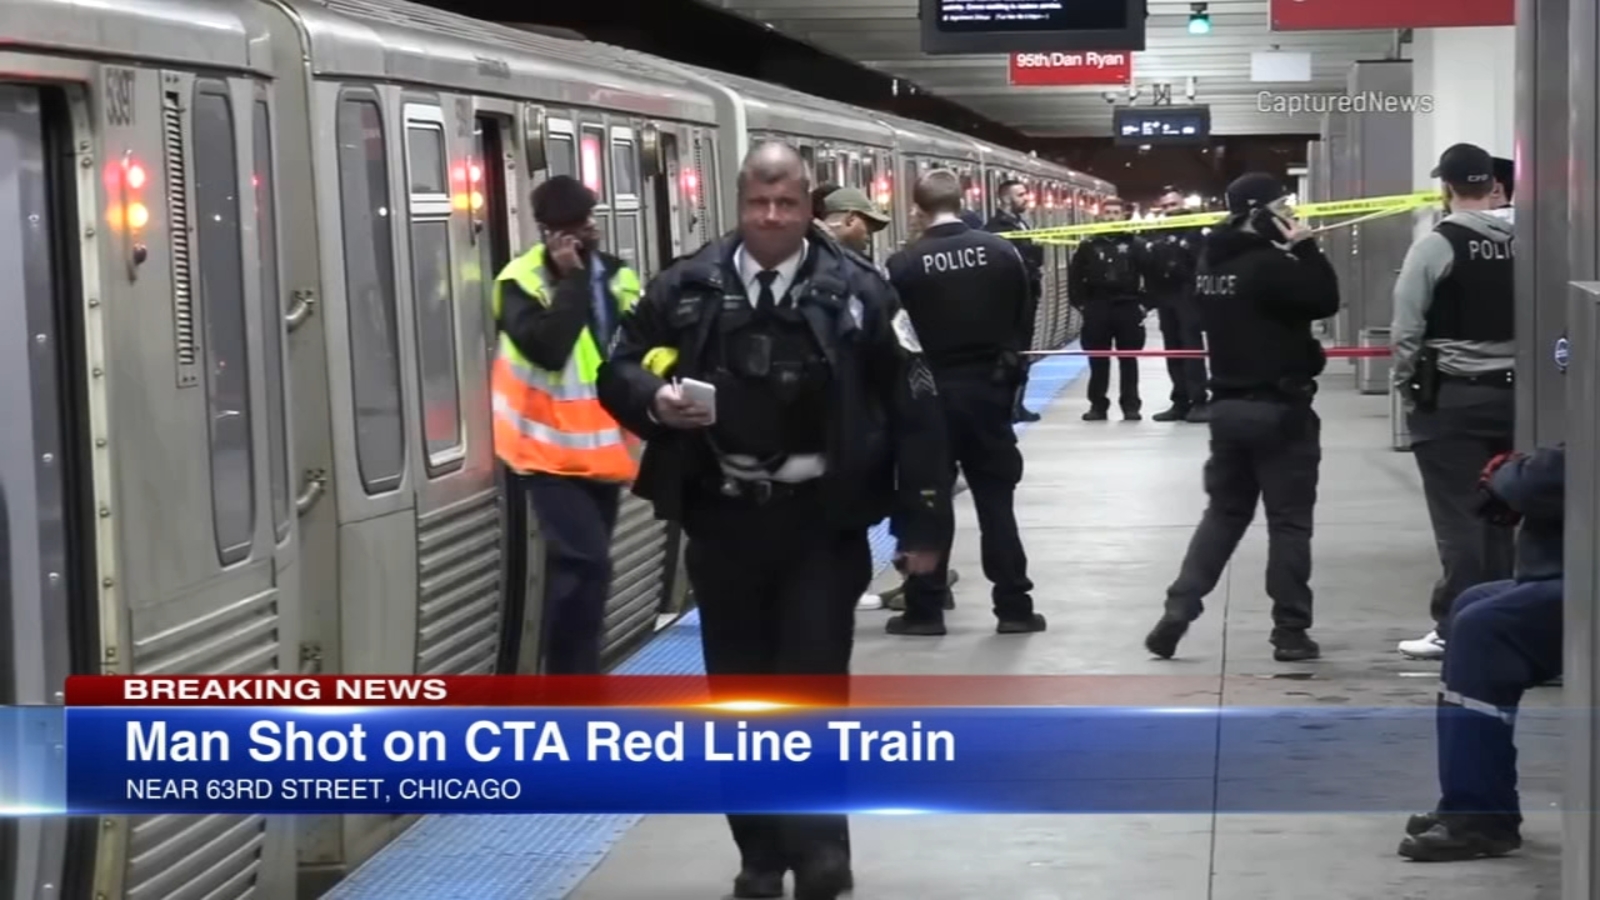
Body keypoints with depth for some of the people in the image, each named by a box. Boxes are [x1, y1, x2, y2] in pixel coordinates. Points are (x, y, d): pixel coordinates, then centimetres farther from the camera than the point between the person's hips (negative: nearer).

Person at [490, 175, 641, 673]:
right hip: (551, 449, -6)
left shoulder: (617, 275, 7)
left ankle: (573, 683, 26)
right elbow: (548, 347, -26)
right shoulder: (522, 280, -11)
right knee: (583, 562, -17)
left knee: (582, 564, 14)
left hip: (602, 446, 6)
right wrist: (571, 277, -21)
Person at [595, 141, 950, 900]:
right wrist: (655, 400, -13)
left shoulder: (856, 292, -2)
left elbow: (914, 410, -1)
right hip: (722, 522, 3)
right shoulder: (687, 289, 2)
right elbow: (617, 370, 11)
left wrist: (922, 523, -5)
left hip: (822, 524, -2)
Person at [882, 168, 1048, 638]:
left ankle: (924, 609, 8)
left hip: (931, 392, -2)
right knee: (997, 500, 7)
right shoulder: (1001, 251, -1)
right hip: (989, 387, 2)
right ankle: (1014, 607, 8)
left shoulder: (904, 264, -9)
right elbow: (1023, 321, 3)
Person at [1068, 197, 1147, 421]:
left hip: (1128, 308, -1)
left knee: (1128, 360, 3)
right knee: (1098, 360, 4)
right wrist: (1080, 303, 0)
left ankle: (1131, 406, 8)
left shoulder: (1134, 244, 3)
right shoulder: (1089, 245, 5)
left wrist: (1144, 302, -5)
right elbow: (1075, 276, 7)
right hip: (1097, 309, 1)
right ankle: (1098, 405, 9)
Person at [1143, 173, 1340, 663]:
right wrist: (1305, 247, -8)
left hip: (1228, 405, 7)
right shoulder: (1269, 263, -18)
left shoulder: (1212, 262, 8)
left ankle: (1177, 611, 5)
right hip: (1279, 408, -7)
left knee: (1223, 511, 15)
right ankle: (1290, 632, 5)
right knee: (1289, 520, 2)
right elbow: (1325, 300, -15)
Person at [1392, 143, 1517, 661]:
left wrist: (1406, 384, 3)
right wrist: (1520, 372, 12)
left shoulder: (1435, 246, -11)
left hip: (1451, 395, -4)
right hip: (1511, 392, 4)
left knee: (1458, 516, -2)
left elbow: (1406, 329, -10)